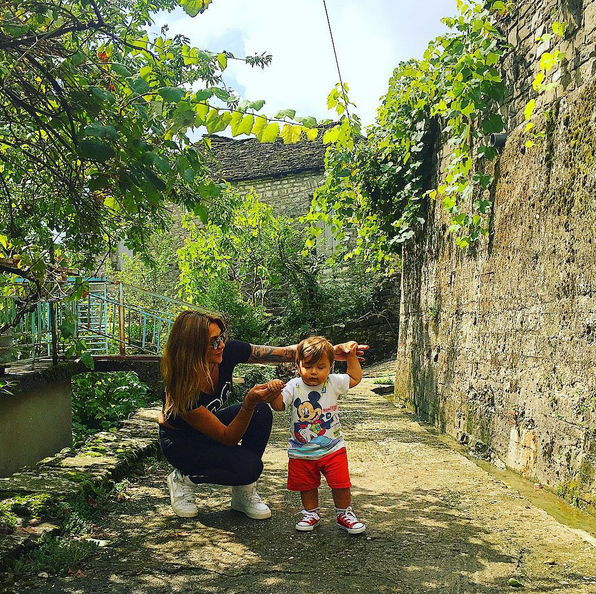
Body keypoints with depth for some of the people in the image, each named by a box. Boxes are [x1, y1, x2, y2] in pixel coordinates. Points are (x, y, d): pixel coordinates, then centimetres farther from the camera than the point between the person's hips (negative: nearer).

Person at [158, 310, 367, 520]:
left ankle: (243, 493, -6)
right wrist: (249, 403, -45)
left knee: (261, 412, -23)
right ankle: (184, 478, -2)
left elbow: (285, 352, -16)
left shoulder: (228, 351, -24)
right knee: (250, 466, -28)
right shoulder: (182, 388, -36)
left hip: (210, 424, 6)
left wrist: (332, 350, -27)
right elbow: (228, 438, -29)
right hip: (179, 441, -6)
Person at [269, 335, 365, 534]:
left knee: (341, 484, 1)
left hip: (332, 448, 0)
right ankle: (311, 513, 37)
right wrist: (275, 392, -37)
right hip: (302, 452, 0)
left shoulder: (333, 383, -3)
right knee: (307, 486, 14)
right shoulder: (294, 387, -8)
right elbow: (278, 405, -18)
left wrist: (352, 357, 3)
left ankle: (345, 514, 24)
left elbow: (355, 378, 11)